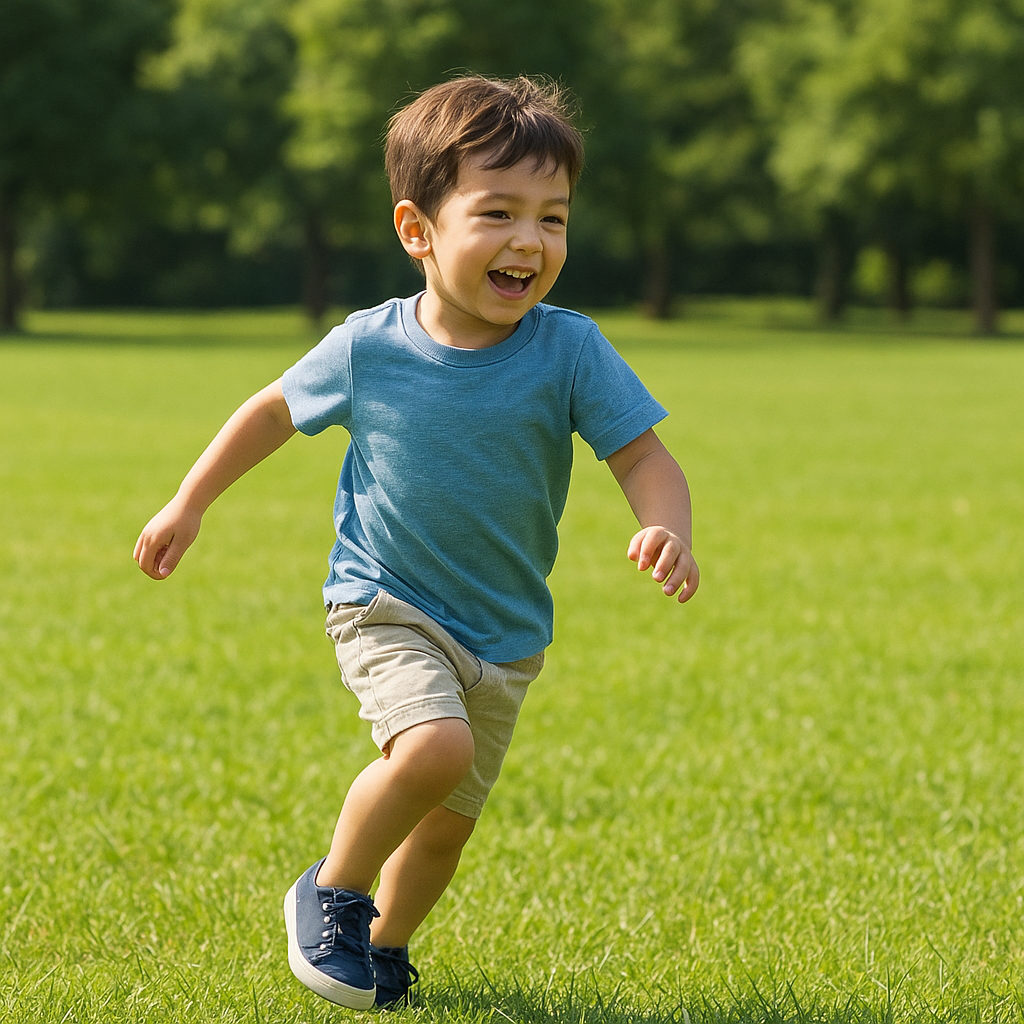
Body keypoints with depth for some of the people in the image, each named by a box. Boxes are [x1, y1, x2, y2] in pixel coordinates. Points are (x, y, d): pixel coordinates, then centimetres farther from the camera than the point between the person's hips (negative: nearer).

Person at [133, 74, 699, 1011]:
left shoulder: (569, 351, -14)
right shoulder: (368, 349, -13)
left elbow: (644, 455, -12)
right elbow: (275, 410, 5)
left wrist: (668, 532, -33)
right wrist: (190, 503, 8)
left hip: (506, 636, 3)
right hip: (386, 607, -3)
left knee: (447, 820, 13)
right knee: (435, 747, -28)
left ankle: (384, 943, 42)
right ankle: (333, 890, -2)